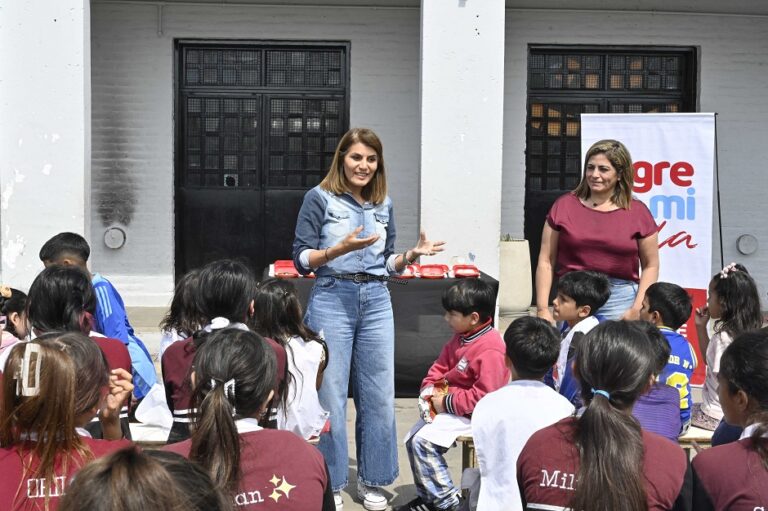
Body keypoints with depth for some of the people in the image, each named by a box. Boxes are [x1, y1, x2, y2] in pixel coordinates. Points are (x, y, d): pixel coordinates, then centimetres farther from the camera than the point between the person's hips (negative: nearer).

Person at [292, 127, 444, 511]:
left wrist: (412, 255, -2)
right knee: (330, 396, 0)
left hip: (376, 302, 4)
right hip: (332, 299, -4)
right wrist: (340, 248, -20)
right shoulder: (320, 198, -2)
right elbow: (301, 259, -6)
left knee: (379, 396, 6)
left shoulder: (384, 204, 12)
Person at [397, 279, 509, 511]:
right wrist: (429, 390, -4)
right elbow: (440, 367, 15)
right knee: (412, 438, 10)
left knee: (423, 440, -21)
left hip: (473, 415, -10)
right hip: (450, 409, 10)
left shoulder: (490, 350, -24)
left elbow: (484, 395, -28)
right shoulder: (460, 338, 7)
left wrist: (447, 403, -21)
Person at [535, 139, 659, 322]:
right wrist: (542, 309, -2)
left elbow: (651, 265, 10)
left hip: (620, 301, 0)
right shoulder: (564, 206, 7)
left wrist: (637, 309, -1)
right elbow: (546, 262, 6)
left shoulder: (637, 212, 7)